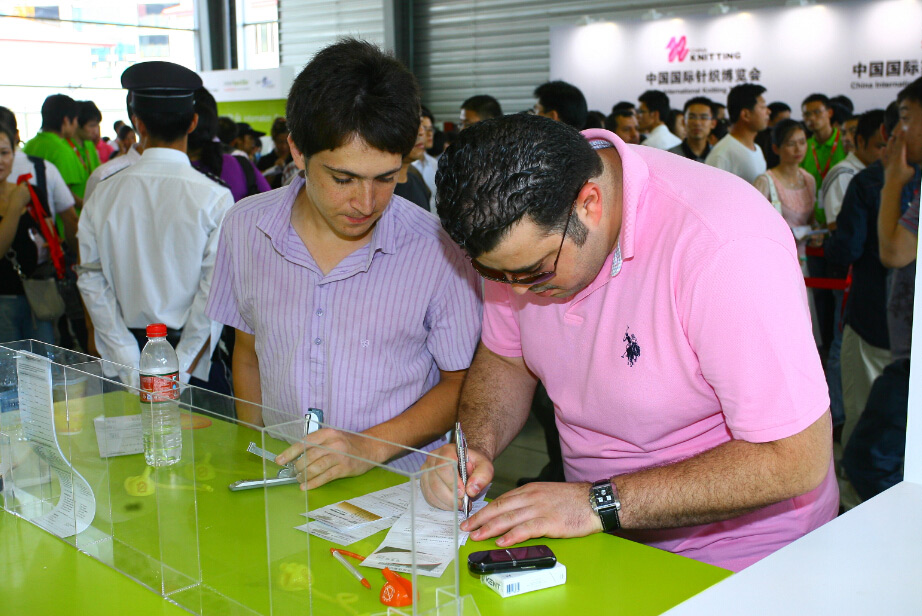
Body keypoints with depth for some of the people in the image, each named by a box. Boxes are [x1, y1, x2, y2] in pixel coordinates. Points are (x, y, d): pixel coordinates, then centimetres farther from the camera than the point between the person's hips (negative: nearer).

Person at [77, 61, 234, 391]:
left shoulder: (103, 195, 0)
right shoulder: (213, 198, -11)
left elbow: (92, 283, -2)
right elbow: (214, 291, -15)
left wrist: (129, 364, -3)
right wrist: (183, 367, -10)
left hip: (131, 348, 3)